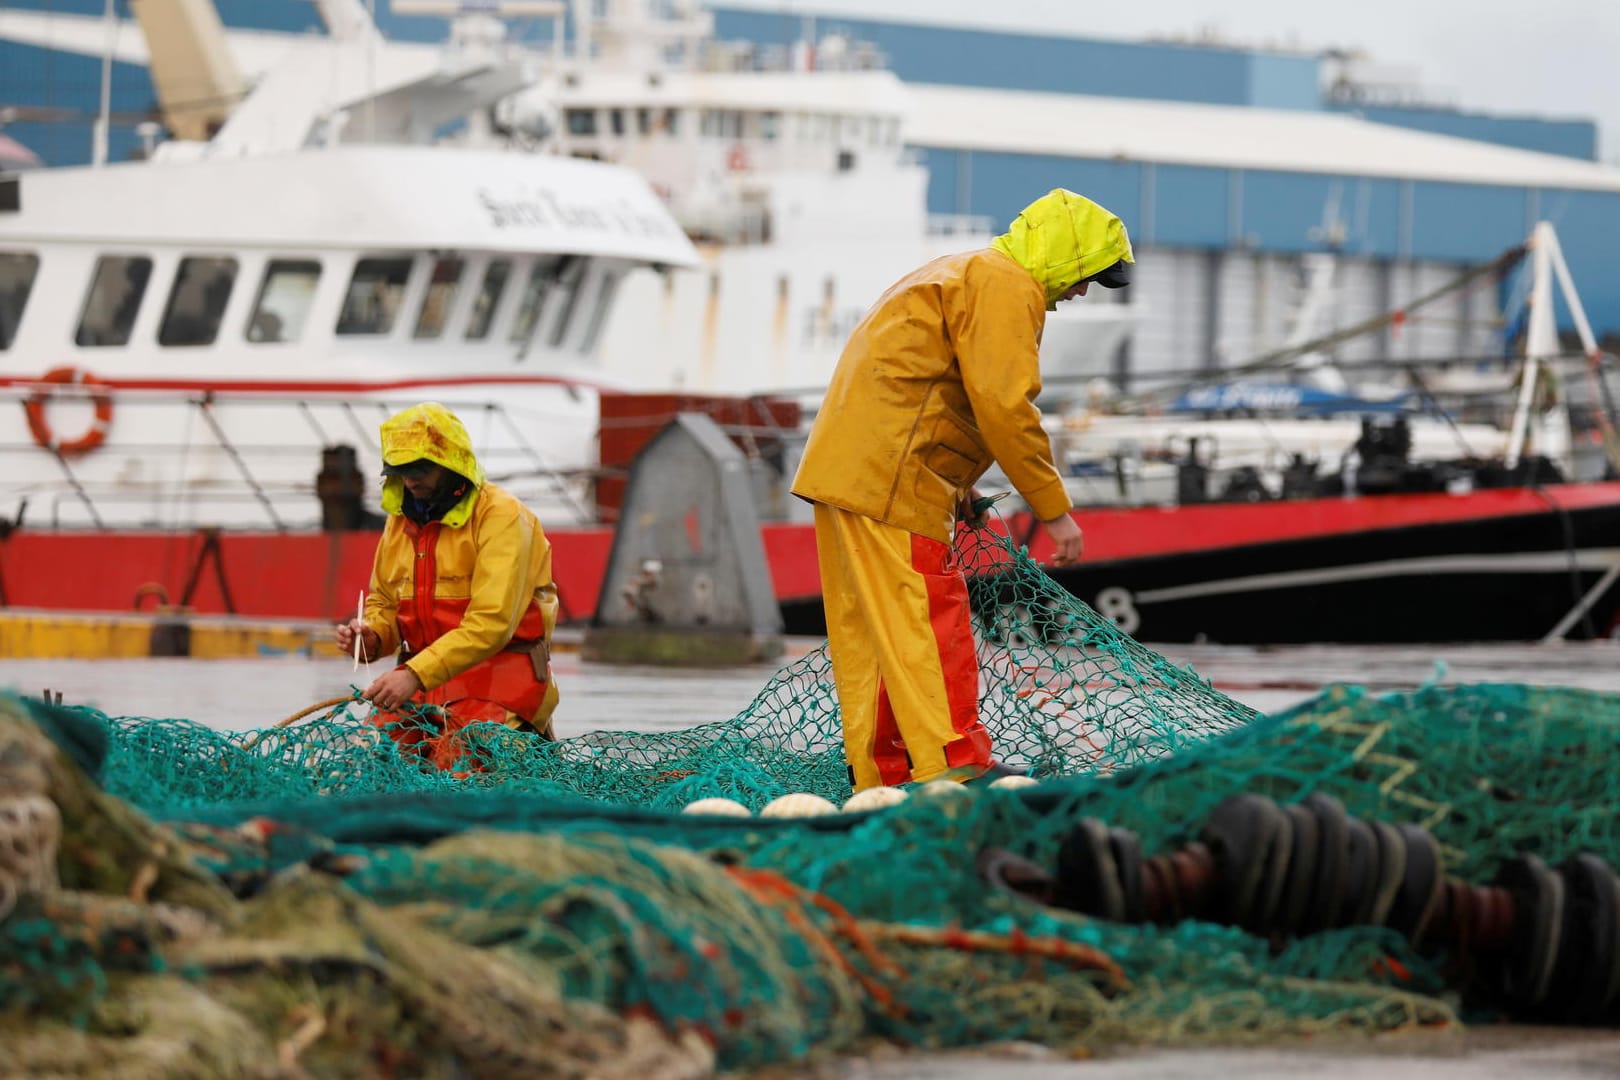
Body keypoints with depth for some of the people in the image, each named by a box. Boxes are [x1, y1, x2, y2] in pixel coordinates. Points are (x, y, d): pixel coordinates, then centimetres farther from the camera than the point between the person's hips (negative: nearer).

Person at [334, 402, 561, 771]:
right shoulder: (400, 519, 12)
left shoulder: (501, 515, -11)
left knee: (457, 768, -27)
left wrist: (416, 673, -29)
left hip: (497, 677, -6)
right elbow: (384, 604, 24)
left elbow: (490, 623, -21)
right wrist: (372, 637, -2)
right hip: (422, 682, 6)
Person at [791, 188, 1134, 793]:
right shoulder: (1007, 288, -8)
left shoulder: (962, 275, 26)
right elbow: (1005, 405, -17)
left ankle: (881, 776, 13)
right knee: (928, 619, -12)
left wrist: (955, 487, 20)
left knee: (870, 628, 11)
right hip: (890, 481, -10)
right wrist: (1054, 509, -13)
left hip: (842, 468, 10)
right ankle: (953, 766, -16)